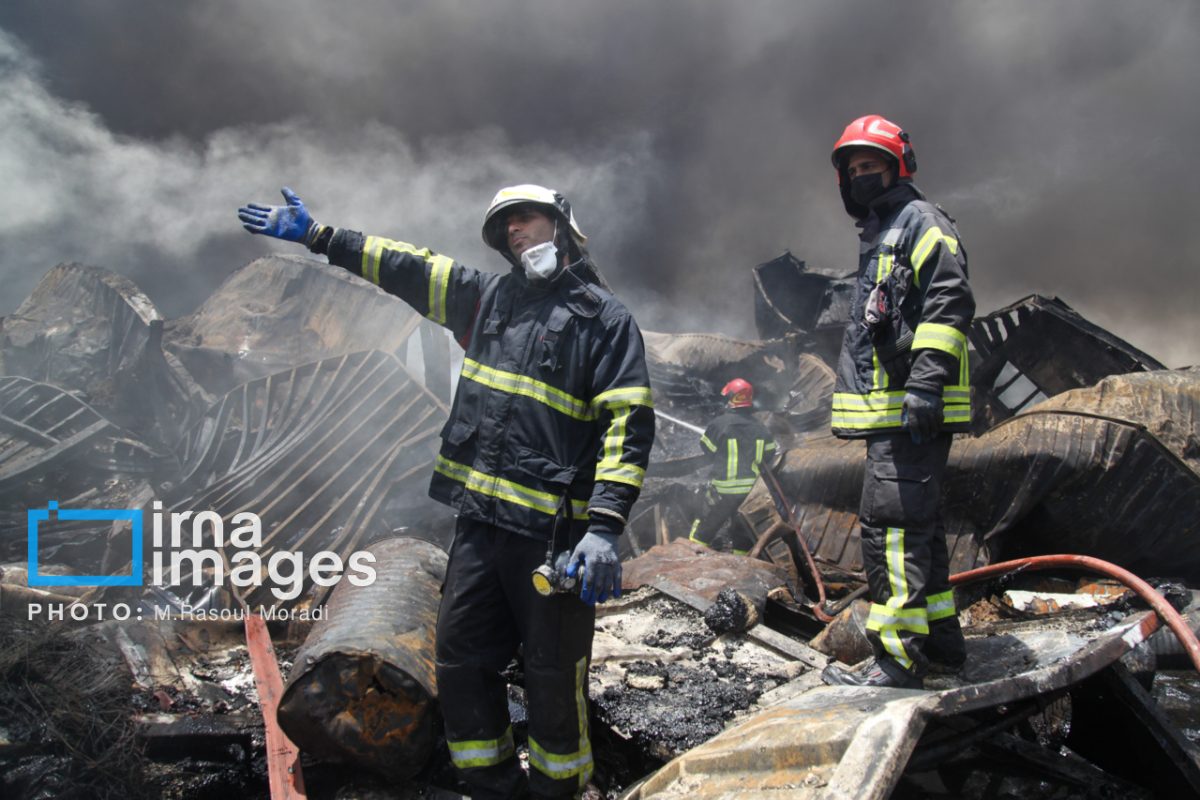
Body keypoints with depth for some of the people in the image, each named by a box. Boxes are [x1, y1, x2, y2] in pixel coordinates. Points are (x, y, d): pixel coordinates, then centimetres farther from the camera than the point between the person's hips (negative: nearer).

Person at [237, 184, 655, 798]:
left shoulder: (604, 316, -2)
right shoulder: (488, 295, 16)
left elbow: (629, 424, -10)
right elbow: (406, 269, 24)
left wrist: (604, 528, -20)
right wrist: (317, 236, 26)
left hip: (554, 534, -6)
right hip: (479, 523, 6)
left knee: (553, 679, 2)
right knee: (460, 665, 9)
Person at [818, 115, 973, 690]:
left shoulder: (921, 222, -5)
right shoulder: (877, 239, 26)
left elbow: (949, 305, -18)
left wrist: (926, 383, -25)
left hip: (913, 411, -11)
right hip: (891, 412, 11)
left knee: (890, 523, -13)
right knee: (917, 524, 16)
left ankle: (900, 655, -10)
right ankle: (941, 637, 26)